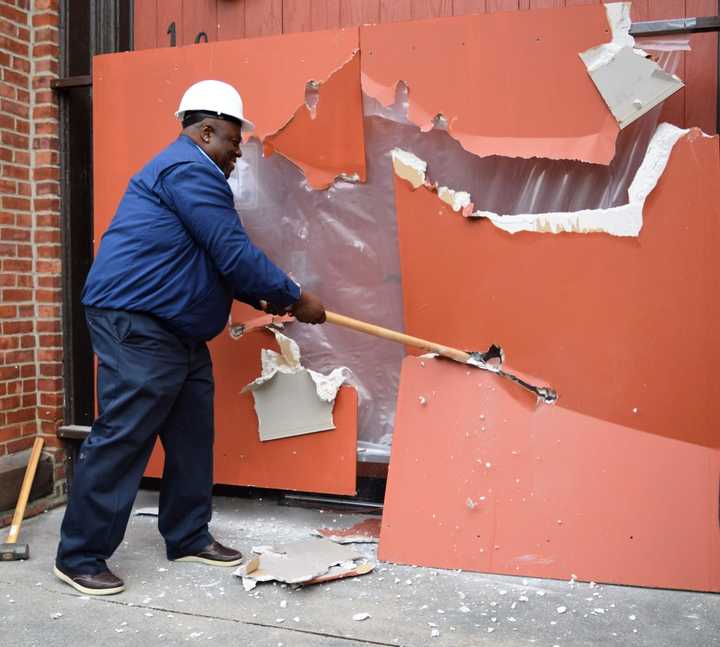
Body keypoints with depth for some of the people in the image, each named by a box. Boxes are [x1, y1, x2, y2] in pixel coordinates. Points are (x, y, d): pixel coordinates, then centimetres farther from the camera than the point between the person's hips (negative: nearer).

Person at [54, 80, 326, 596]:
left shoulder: (191, 171, 23)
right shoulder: (190, 168, -13)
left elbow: (215, 261, 22)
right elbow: (235, 254, -18)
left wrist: (259, 296, 11)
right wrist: (295, 297, -9)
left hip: (177, 333, 11)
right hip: (136, 326, -11)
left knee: (192, 436, 12)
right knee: (122, 437, -7)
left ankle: (188, 537, 23)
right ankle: (79, 556, 5)